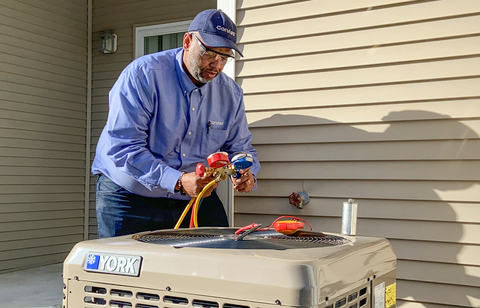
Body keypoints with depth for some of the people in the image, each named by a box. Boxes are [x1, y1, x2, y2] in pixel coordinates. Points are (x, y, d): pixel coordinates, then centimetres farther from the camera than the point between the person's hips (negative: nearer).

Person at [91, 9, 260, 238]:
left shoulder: (230, 93, 1)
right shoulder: (142, 75, -17)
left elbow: (240, 147, 10)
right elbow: (123, 148, -25)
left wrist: (247, 174, -15)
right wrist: (177, 182, -34)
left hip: (198, 198, 4)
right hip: (130, 199, -4)